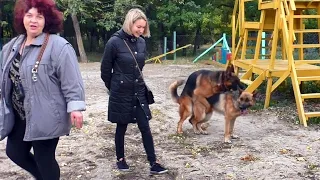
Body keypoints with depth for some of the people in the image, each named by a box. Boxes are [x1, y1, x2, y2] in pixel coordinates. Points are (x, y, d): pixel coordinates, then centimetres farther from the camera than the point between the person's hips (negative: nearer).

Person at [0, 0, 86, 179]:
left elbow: (71, 80, -19)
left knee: (44, 158, 5)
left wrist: (75, 107, -24)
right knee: (14, 151, 19)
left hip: (45, 117, -8)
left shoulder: (58, 46, -15)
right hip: (19, 115, 8)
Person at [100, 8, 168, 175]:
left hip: (139, 92, 5)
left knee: (145, 127, 4)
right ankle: (120, 159, 29)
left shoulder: (141, 42, 2)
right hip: (121, 93, -4)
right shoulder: (115, 42, -15)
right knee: (121, 127, 10)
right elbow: (105, 70, -6)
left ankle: (153, 164, 10)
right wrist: (114, 88, 6)